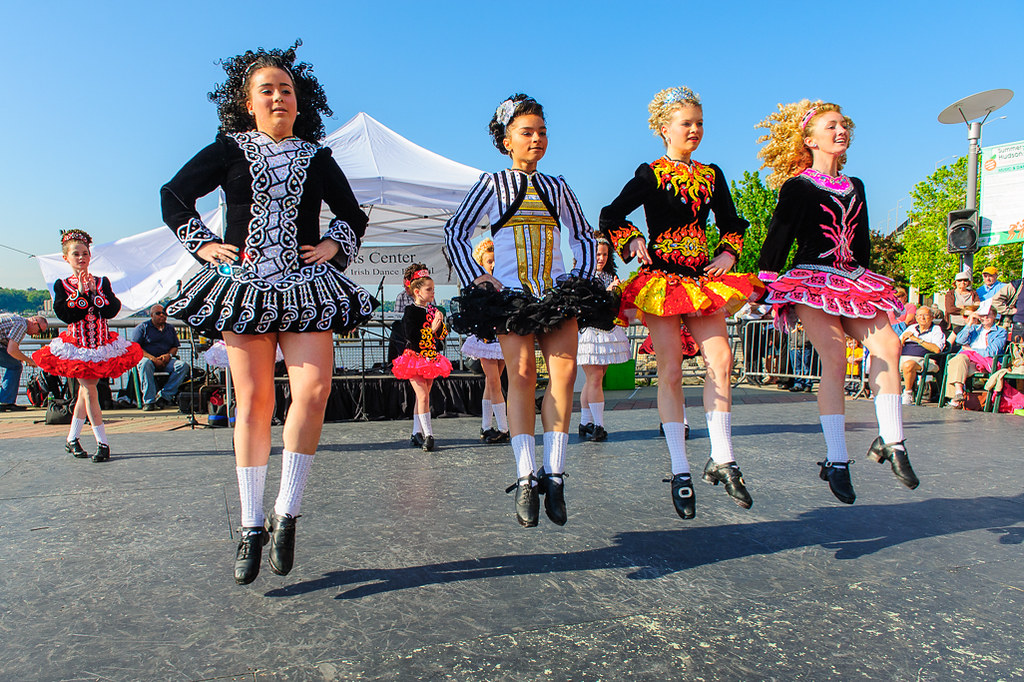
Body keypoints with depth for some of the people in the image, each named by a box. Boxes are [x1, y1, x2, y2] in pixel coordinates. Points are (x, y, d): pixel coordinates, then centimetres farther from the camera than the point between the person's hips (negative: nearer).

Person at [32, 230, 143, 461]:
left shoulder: (102, 282, 5)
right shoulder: (61, 285, 0)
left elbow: (111, 311, -8)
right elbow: (67, 316, -13)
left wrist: (94, 292, -16)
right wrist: (81, 293, -17)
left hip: (101, 344, 2)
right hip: (77, 344, -2)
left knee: (85, 390, 9)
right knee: (89, 391, -6)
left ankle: (72, 440, 23)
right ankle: (102, 443, -2)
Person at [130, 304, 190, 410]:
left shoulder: (170, 329, 20)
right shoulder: (143, 327, 7)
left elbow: (175, 347, 19)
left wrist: (168, 355, -7)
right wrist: (152, 358, -17)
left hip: (167, 361, 4)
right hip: (147, 357, -4)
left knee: (183, 365, -25)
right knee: (145, 364, -40)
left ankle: (164, 395, -28)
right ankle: (149, 401, -38)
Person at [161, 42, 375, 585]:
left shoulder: (317, 158, 14)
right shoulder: (228, 150, 11)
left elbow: (352, 214, 24)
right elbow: (174, 194, 18)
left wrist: (333, 245, 6)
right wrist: (203, 244, 7)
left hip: (306, 287, 1)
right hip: (243, 286, 0)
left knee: (313, 390, -17)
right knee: (252, 402, -2)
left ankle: (286, 515, -2)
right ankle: (251, 527, 9)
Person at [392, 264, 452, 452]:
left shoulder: (433, 310, 11)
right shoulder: (410, 311, -7)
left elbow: (442, 335, 10)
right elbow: (411, 336, -18)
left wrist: (440, 323, -8)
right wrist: (431, 328, -20)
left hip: (431, 358, 6)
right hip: (415, 357, -6)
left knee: (423, 397, 9)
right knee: (423, 396, -13)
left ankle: (416, 433, 16)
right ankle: (428, 435, -13)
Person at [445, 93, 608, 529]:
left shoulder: (556, 187, 18)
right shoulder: (492, 184, 10)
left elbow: (583, 236, 26)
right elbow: (455, 233, 9)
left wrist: (582, 277, 12)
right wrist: (475, 278, 0)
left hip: (558, 292, 2)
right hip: (511, 293, -2)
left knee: (564, 369, -15)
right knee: (521, 374, -14)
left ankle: (553, 476, -10)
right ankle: (526, 480, -11)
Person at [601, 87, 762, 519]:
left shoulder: (712, 175, 16)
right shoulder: (650, 174, 3)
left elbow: (732, 224, 23)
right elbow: (611, 217, 2)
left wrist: (728, 254, 7)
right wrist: (633, 244, -12)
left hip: (703, 277, 5)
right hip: (660, 277, -4)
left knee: (720, 359, -10)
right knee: (670, 370, -6)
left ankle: (721, 460, 2)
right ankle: (680, 472, 2)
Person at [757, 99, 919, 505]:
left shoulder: (855, 187, 22)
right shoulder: (797, 187, 3)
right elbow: (777, 239, 1)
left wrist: (865, 282, 22)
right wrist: (764, 286, -3)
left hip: (852, 281, 6)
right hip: (811, 280, -6)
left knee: (887, 344, -15)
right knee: (834, 358, -19)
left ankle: (890, 441, -5)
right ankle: (836, 461, -13)